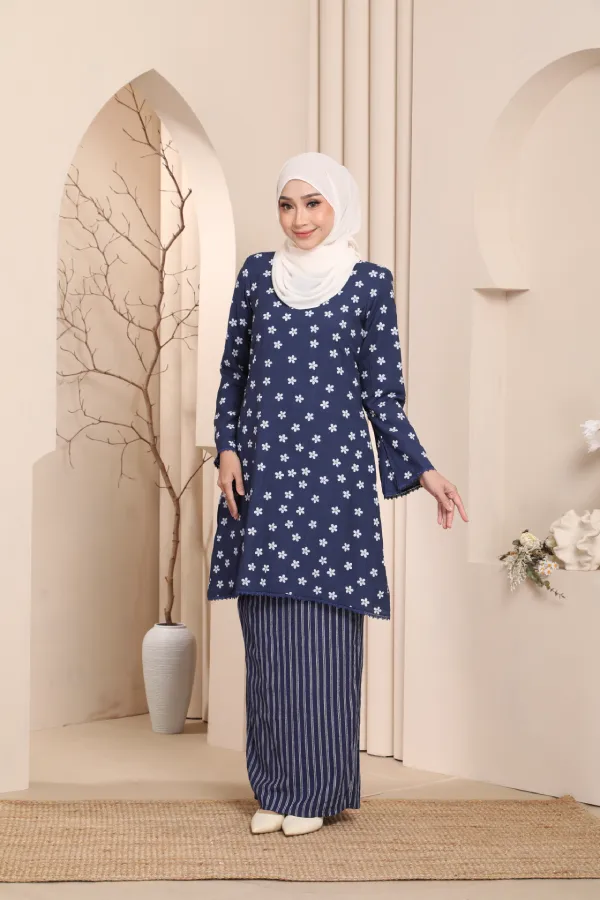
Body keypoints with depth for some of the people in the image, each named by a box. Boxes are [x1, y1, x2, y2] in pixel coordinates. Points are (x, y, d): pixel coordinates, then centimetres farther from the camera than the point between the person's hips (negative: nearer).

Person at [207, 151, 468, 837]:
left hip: (334, 470, -2)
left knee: (323, 631, -2)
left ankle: (315, 790, 9)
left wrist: (423, 470, -4)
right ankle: (274, 787, 13)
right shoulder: (258, 274, 11)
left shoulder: (369, 282, 5)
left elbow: (382, 392, 4)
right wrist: (227, 449, 2)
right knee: (268, 633, 3)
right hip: (264, 468, 2)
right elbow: (233, 371, 14)